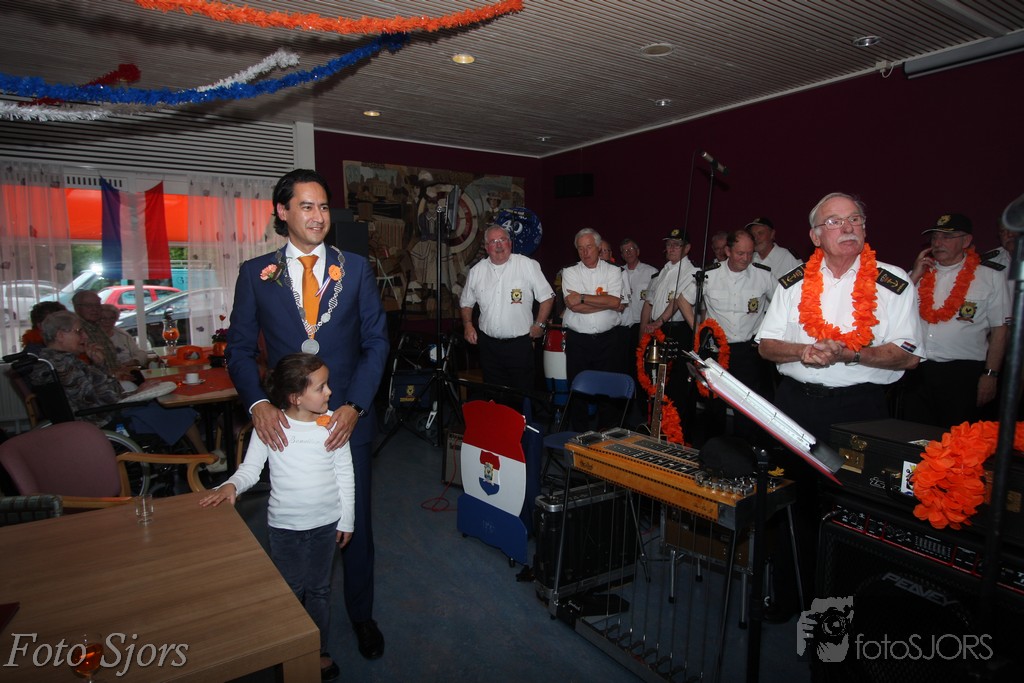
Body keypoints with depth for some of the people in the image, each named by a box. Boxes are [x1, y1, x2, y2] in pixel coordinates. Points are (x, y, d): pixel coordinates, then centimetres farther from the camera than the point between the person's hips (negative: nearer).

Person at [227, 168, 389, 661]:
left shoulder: (356, 268, 1)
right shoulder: (255, 273, 1)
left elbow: (376, 340, -1)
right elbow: (240, 348, 1)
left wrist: (355, 406, -12)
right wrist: (258, 403, -16)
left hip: (348, 418, 0)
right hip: (285, 420, 0)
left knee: (355, 523, 13)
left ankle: (361, 615, 37)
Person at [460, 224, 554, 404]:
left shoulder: (528, 265, -4)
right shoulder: (476, 271, 7)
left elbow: (547, 297, 0)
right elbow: (466, 303, 18)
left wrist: (539, 324, -6)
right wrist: (467, 325, 4)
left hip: (520, 343, -3)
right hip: (488, 343, 4)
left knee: (522, 393, 2)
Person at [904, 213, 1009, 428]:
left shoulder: (992, 276, 0)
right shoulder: (920, 272, 11)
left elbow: (1000, 329, -1)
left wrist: (990, 375, -5)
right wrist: (915, 276, -3)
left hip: (963, 372, -3)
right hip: (918, 371, 3)